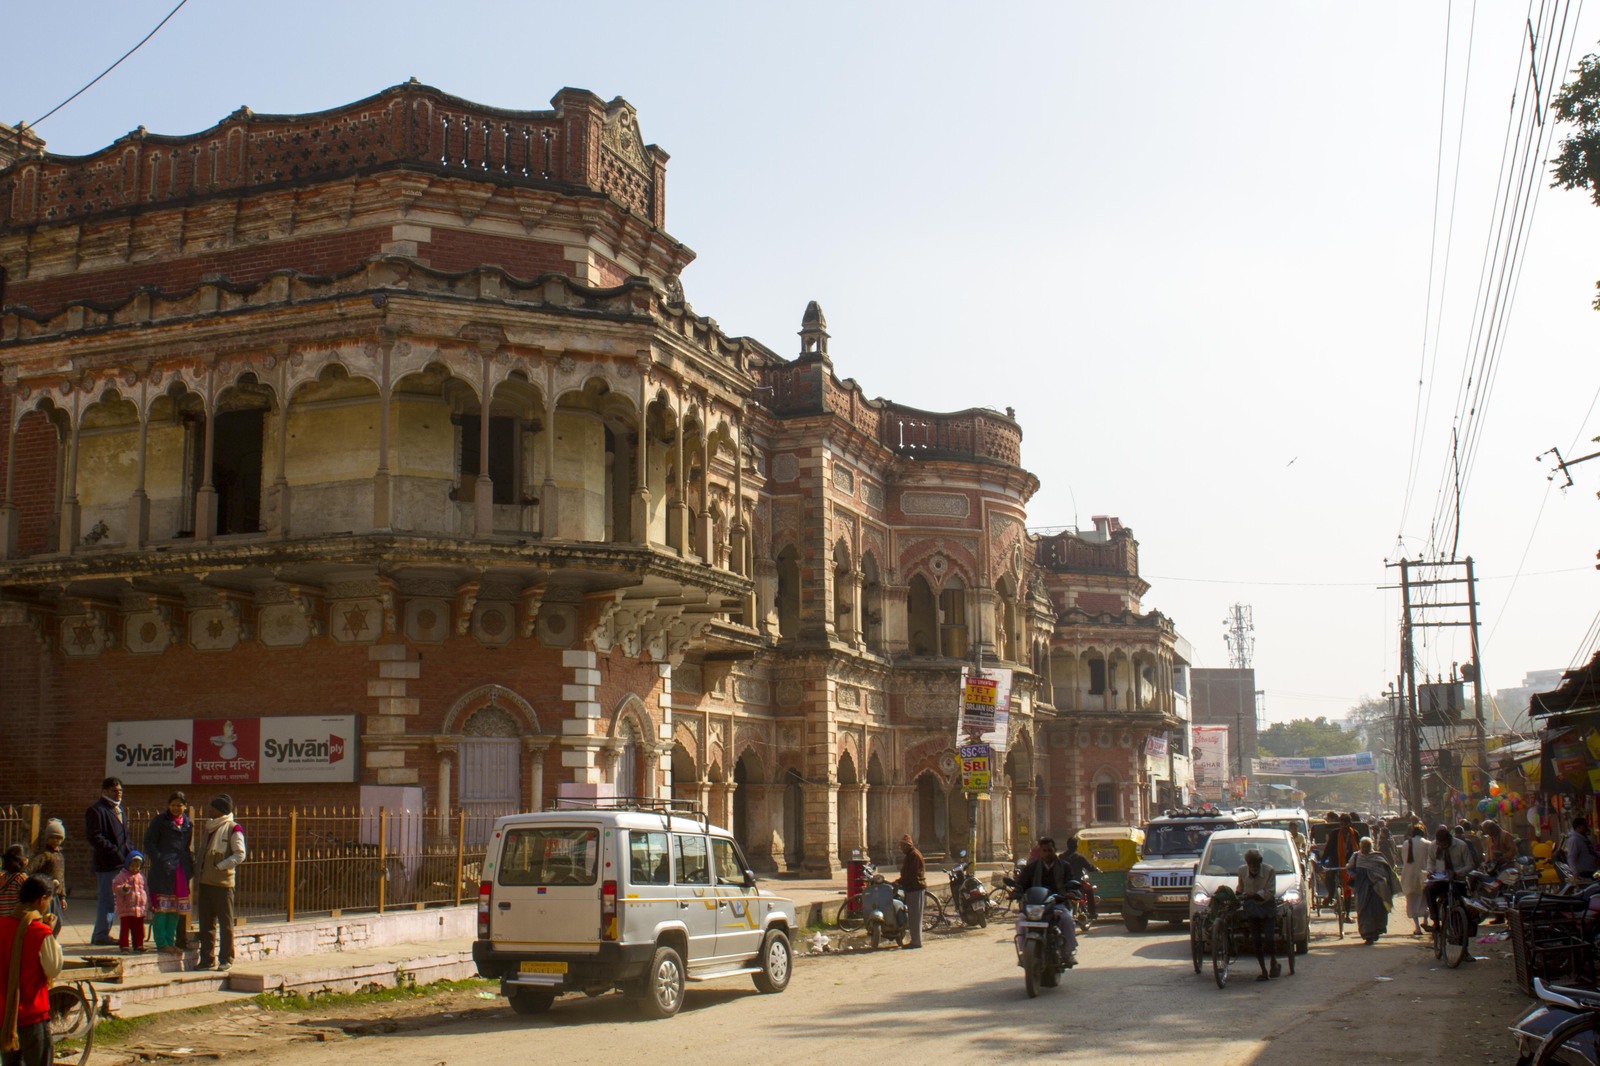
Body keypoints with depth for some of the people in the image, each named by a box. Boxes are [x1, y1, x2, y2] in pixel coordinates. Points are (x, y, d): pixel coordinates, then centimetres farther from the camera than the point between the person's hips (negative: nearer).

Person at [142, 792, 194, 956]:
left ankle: (170, 941, 16)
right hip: (163, 870, -5)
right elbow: (149, 843, -5)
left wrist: (190, 867, 8)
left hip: (181, 870, 5)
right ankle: (161, 943, 1)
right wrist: (159, 861, -15)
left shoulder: (188, 823, 14)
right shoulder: (159, 821, -1)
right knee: (161, 907, -4)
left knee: (176, 908, 8)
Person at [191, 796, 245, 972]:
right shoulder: (208, 828, 18)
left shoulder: (233, 829, -5)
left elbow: (239, 855, -14)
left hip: (223, 882, -7)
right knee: (205, 923, 8)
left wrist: (220, 866, -18)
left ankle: (226, 959, 5)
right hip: (205, 882, 7)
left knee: (225, 922, -1)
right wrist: (198, 869, 11)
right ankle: (208, 959, 14)